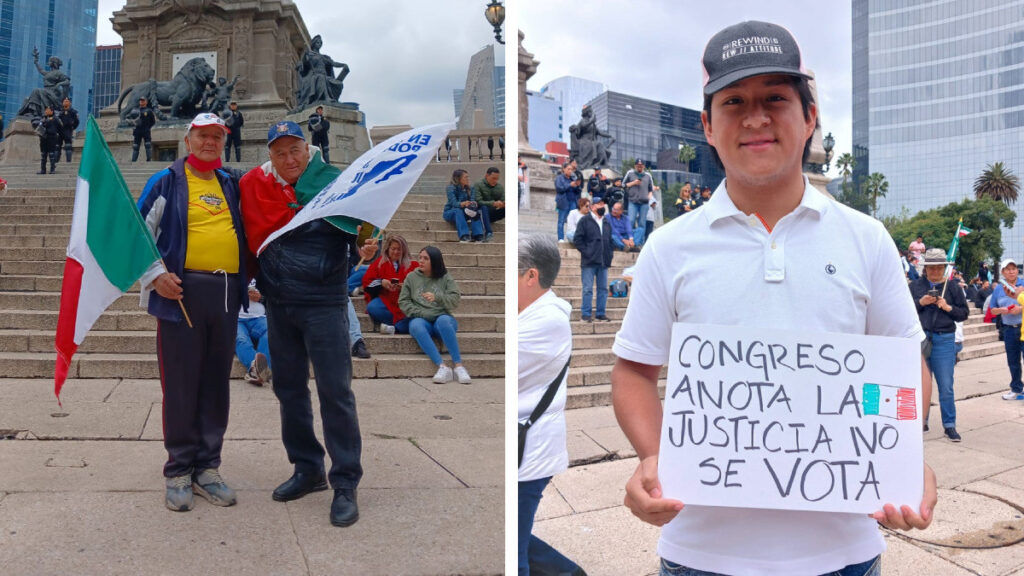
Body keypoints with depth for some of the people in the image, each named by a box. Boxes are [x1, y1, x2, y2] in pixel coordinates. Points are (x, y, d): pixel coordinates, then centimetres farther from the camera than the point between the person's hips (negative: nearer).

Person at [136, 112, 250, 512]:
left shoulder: (230, 185, 17)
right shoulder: (166, 182, 4)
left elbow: (246, 231, 27)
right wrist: (154, 275, -11)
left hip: (226, 292, 4)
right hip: (181, 292, -4)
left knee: (216, 383, 8)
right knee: (180, 383, 0)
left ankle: (207, 468, 18)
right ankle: (179, 471, 12)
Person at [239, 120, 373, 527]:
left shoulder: (334, 182, -6)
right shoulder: (256, 185, 5)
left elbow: (357, 229, -9)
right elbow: (256, 236, 10)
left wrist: (365, 246, -29)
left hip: (324, 302, -5)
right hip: (278, 304, 5)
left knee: (335, 391, -5)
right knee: (289, 389, 13)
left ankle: (346, 484, 4)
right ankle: (307, 469, 30)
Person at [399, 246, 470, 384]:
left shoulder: (445, 278, 9)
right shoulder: (411, 277, 12)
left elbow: (455, 300, -3)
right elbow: (403, 301, 7)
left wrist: (437, 297, -22)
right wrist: (421, 313, -7)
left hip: (442, 317, -1)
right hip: (421, 319, 1)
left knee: (443, 320, -37)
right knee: (415, 325, -35)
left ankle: (459, 366, -38)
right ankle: (442, 366, -45)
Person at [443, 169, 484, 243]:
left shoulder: (469, 189, 2)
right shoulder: (451, 188, -14)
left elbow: (473, 200, -11)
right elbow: (454, 203, -27)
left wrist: (473, 204, -37)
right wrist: (463, 204, -48)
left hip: (464, 213, 4)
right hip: (450, 213, -4)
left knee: (476, 211, -25)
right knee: (458, 210, -37)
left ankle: (478, 236, -38)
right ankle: (463, 236, -48)